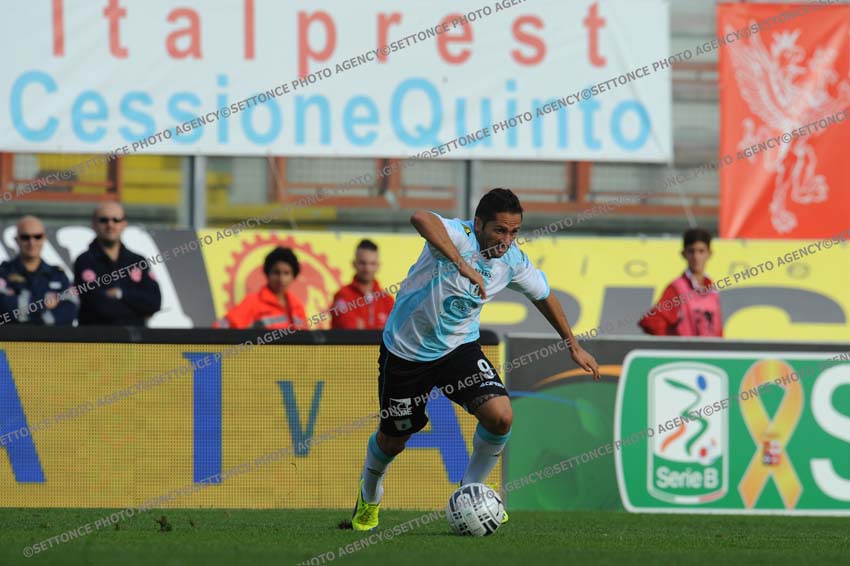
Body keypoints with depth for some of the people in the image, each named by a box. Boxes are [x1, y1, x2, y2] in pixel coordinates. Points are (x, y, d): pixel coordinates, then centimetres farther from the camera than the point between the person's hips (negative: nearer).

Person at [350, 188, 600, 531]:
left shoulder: (512, 260, -9)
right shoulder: (458, 235, -28)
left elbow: (543, 296, 11)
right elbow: (421, 219, -53)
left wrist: (573, 346, 17)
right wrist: (463, 264, -60)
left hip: (459, 347, 4)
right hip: (406, 350, -4)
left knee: (500, 416, -18)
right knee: (393, 440, 11)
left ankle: (472, 489, 8)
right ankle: (369, 497, 45)